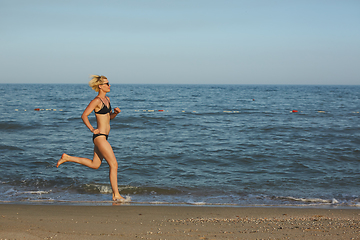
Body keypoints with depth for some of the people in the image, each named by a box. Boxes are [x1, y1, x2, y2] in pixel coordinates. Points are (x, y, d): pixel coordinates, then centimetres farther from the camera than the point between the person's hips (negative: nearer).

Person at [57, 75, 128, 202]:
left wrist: (116, 112, 3)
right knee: (114, 164, -7)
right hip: (100, 136, -10)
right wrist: (92, 129, -23)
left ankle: (67, 158, 27)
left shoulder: (107, 99, 13)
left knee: (94, 164, 19)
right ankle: (116, 195, 0)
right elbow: (84, 115, -16)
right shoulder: (96, 101, -13)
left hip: (103, 136, 10)